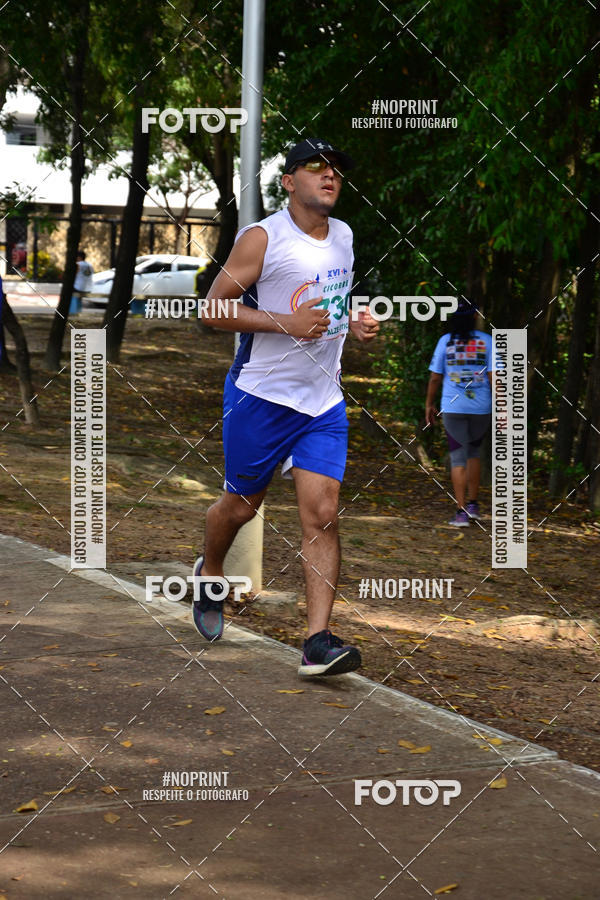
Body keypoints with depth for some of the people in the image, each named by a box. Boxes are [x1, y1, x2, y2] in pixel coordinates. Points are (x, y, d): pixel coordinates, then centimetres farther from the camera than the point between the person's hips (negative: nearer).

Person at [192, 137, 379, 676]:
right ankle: (209, 573, 43)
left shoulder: (343, 236, 9)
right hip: (261, 395, -4)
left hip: (324, 401, 4)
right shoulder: (262, 238, -12)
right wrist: (285, 322, -21)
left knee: (322, 515, -7)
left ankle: (319, 642, -10)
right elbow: (214, 308, -12)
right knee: (242, 504, 11)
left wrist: (354, 324, 6)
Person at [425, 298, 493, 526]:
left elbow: (435, 377, 0)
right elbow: (494, 376, -6)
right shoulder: (486, 341, -2)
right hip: (481, 407, 1)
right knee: (474, 452, 22)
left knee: (458, 458, 2)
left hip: (453, 408, -1)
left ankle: (462, 511, -6)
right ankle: (472, 504, 23)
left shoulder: (445, 341, -1)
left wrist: (429, 404, 12)